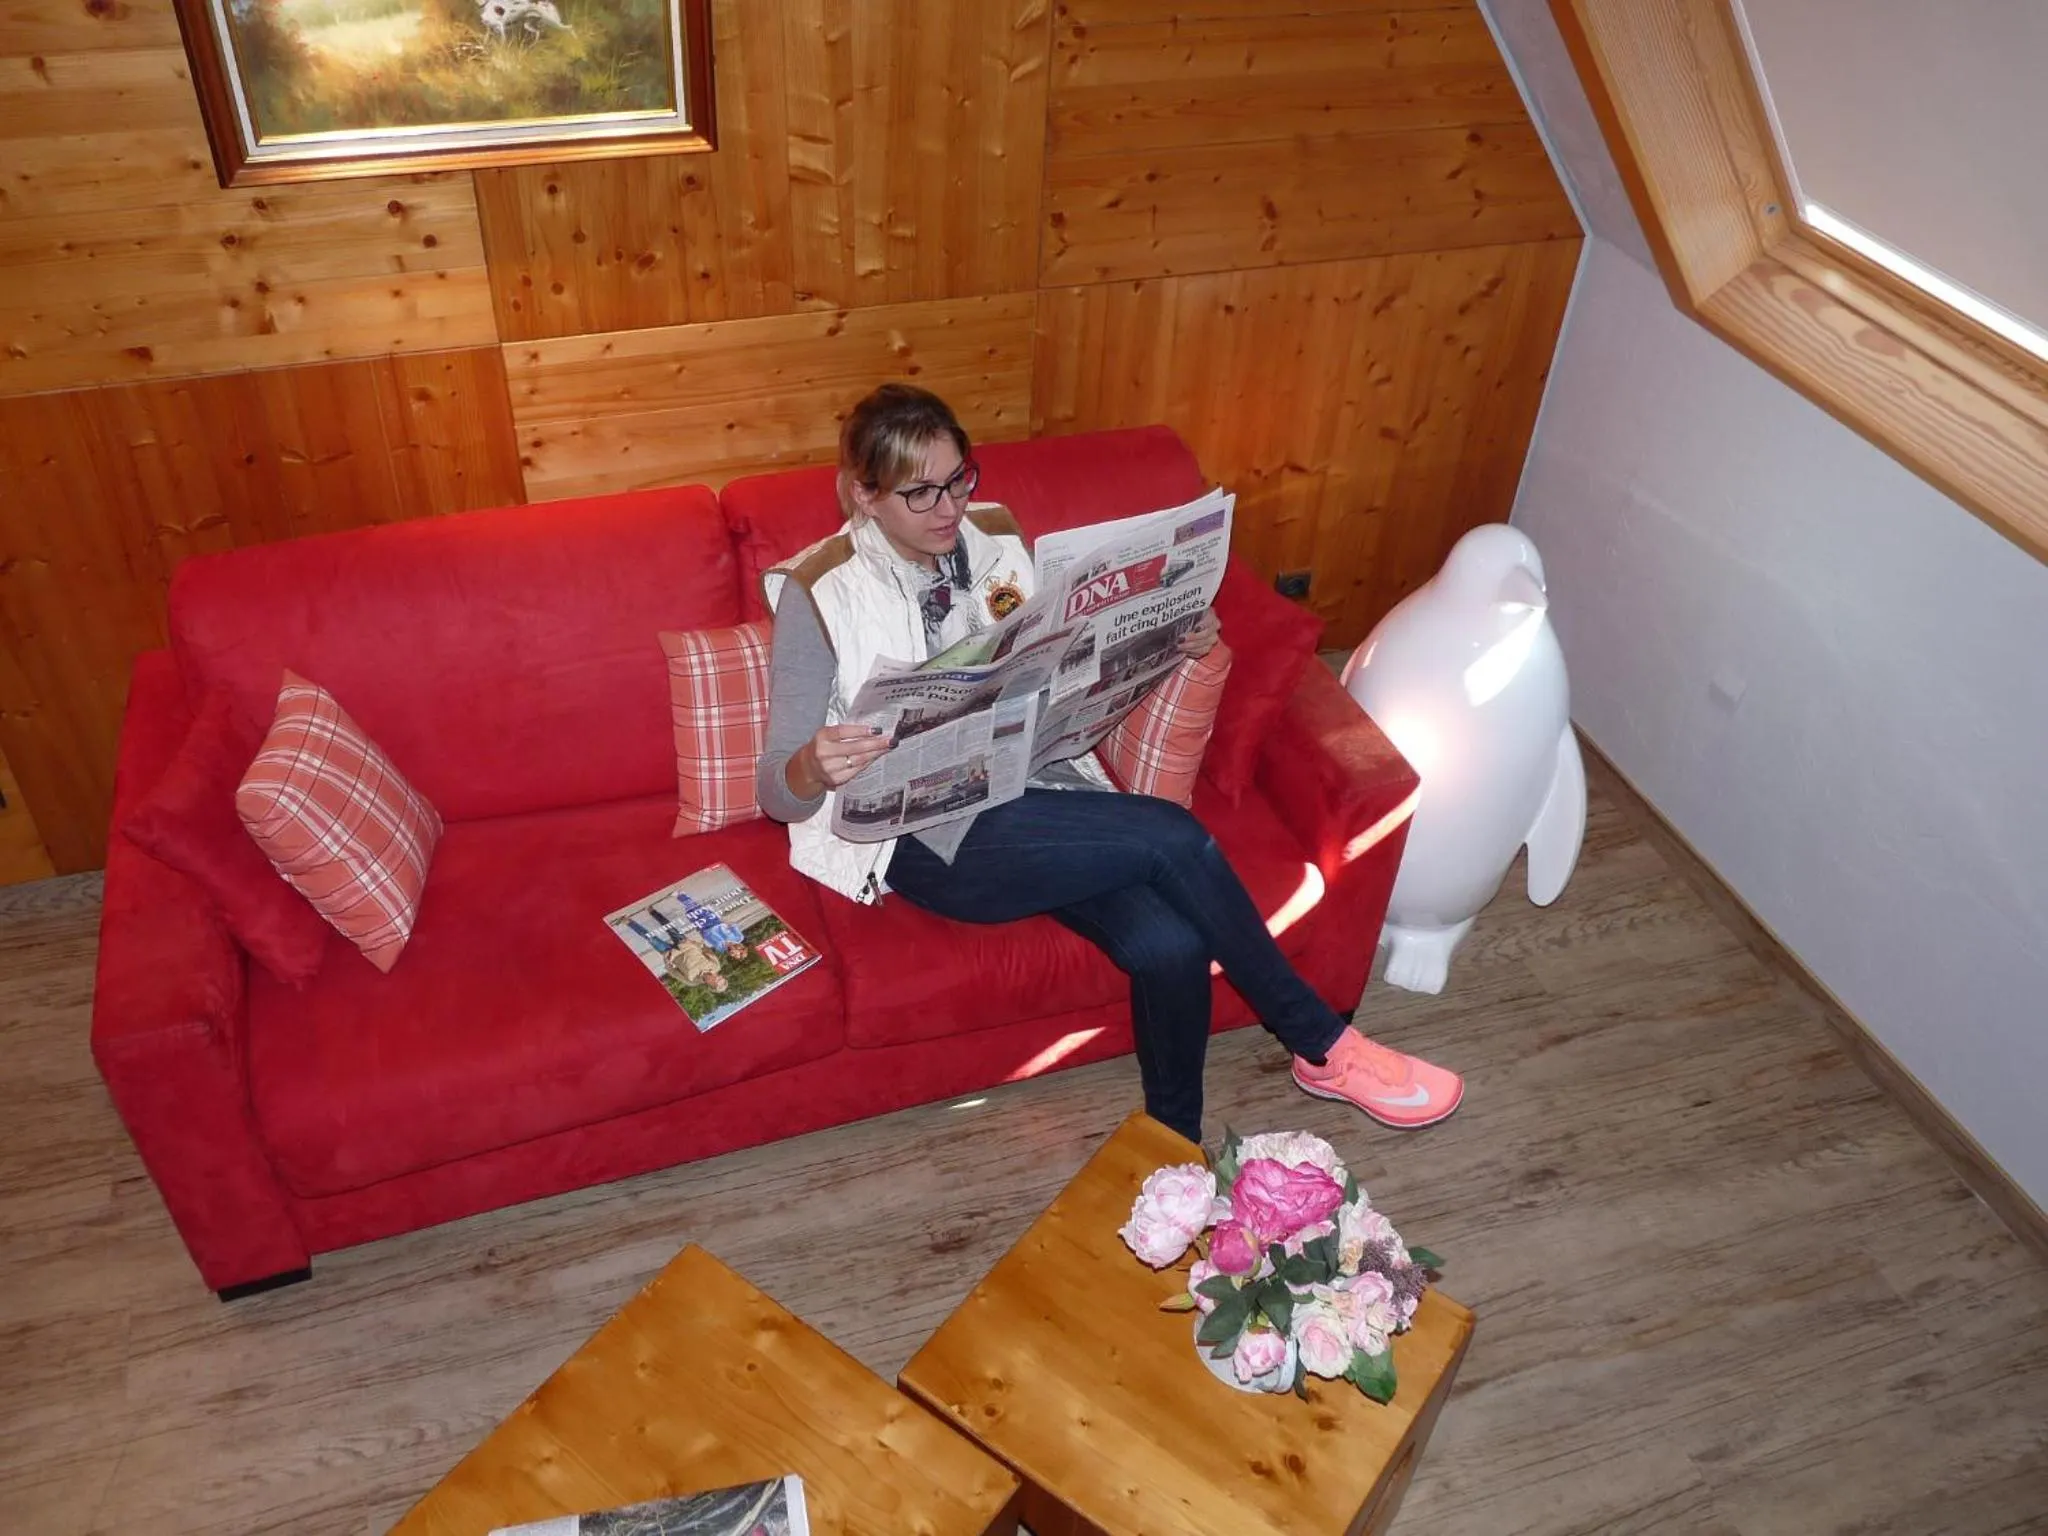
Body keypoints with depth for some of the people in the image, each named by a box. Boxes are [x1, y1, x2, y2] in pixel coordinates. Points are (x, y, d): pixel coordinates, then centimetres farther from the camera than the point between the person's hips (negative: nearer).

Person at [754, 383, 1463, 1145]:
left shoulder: (996, 540, 6)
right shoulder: (820, 594, -8)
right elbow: (777, 790, -10)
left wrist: (1173, 642, -1)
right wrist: (815, 768, -35)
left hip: (1039, 792, 5)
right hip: (932, 839, -4)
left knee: (1168, 945, -25)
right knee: (1171, 837, -25)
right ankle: (1324, 1045, -6)